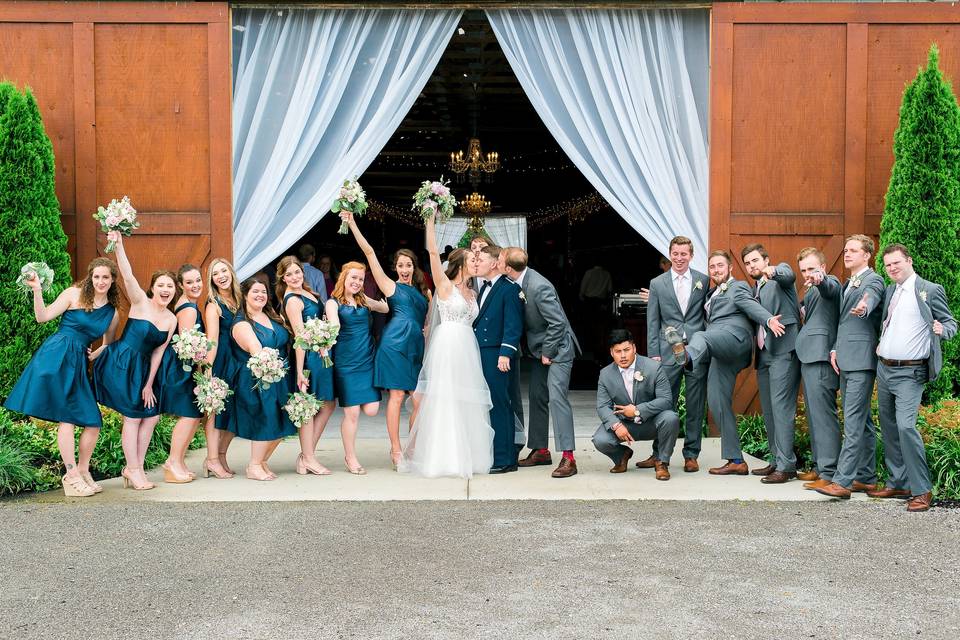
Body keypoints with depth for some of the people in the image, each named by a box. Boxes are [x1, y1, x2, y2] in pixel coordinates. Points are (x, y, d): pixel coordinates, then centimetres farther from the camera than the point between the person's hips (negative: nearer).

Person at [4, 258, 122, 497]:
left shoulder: (112, 313, 14)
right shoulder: (74, 294, 1)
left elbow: (109, 346, 26)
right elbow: (42, 317, -4)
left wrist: (99, 352, 5)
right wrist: (37, 290, -14)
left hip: (78, 363, 6)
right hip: (56, 356, -6)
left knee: (93, 421, 1)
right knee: (67, 417, -10)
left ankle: (83, 471, 17)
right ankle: (72, 475, -5)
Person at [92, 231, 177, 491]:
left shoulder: (172, 319, 5)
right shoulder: (141, 302, -9)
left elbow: (158, 352, 5)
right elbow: (128, 276, -25)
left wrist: (149, 384, 2)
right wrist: (119, 245, -37)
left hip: (143, 368, 7)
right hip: (120, 363, -6)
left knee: (152, 415, 5)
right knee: (133, 416, -4)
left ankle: (136, 467, 17)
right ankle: (133, 469, 7)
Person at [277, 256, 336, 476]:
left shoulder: (307, 292, 11)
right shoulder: (293, 300, -16)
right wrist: (300, 371, -22)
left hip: (320, 354, 10)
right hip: (308, 356, -10)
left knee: (329, 404, 14)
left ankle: (307, 454, 19)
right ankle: (308, 458, 11)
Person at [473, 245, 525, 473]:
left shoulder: (510, 289, -8)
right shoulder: (484, 287, 19)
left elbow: (513, 325, -14)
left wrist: (505, 354, -20)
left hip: (498, 357, -8)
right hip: (482, 356, 8)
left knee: (500, 407, -5)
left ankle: (505, 459, 1)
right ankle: (490, 455, 18)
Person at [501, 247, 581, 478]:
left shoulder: (539, 287, -27)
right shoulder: (519, 281, -2)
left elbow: (558, 323, -25)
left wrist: (548, 353, -16)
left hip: (557, 347, -9)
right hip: (541, 348, 9)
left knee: (557, 397, -16)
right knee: (537, 397, 12)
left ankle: (568, 457, -16)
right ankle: (540, 450, 23)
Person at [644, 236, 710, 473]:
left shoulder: (704, 281, 7)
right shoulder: (657, 284, 7)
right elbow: (653, 322, 6)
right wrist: (653, 354, 0)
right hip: (668, 353, 0)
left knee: (695, 407, 4)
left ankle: (691, 455, 15)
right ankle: (660, 454, 13)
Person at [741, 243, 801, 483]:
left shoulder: (780, 280, 2)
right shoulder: (755, 290, 24)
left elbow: (788, 274, -22)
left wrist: (773, 271, -42)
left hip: (783, 350, -9)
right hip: (763, 354, 9)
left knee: (781, 406, -13)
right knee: (768, 409, 10)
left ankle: (786, 465, -13)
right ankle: (776, 460, 16)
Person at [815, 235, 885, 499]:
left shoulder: (873, 280, -6)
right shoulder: (847, 284, 22)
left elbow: (870, 296, -30)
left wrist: (863, 307, -52)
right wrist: (835, 349, 11)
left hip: (861, 360, -9)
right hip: (845, 361, 9)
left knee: (853, 421, -11)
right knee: (861, 421, 14)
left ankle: (842, 481, -14)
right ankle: (866, 477, 20)